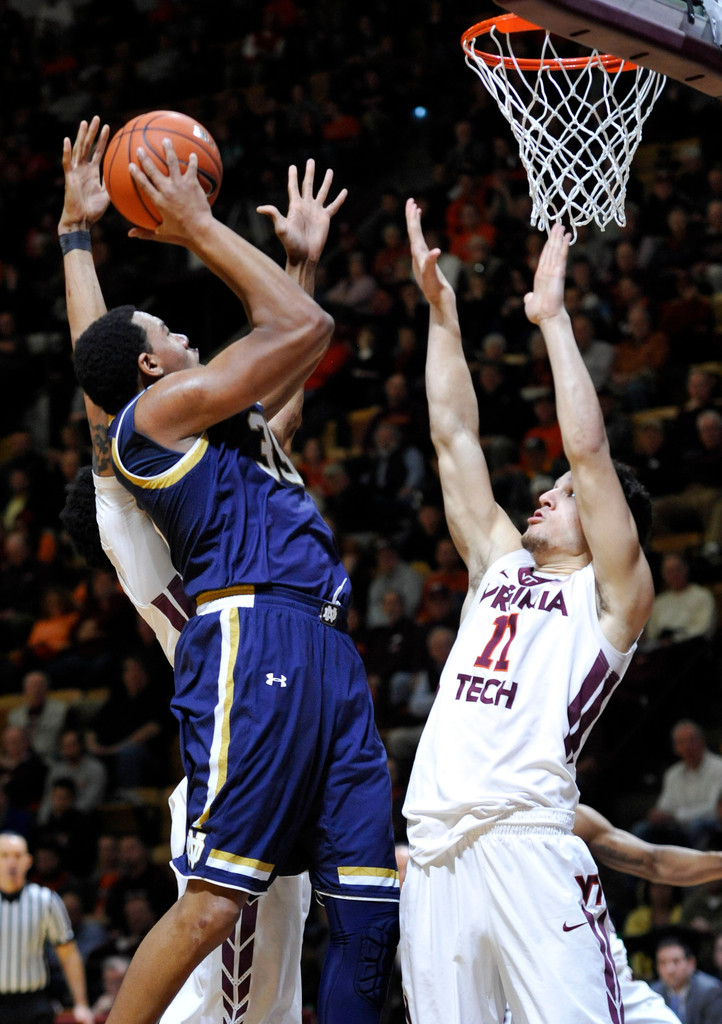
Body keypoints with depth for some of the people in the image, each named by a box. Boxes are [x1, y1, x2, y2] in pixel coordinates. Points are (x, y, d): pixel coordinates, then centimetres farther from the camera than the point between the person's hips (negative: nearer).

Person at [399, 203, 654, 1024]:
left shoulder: (612, 595, 8)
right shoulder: (500, 565, 24)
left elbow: (589, 450, -2)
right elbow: (454, 437, 23)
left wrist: (553, 319, 3)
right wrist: (440, 308, 20)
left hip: (527, 845, -6)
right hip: (437, 854, 6)